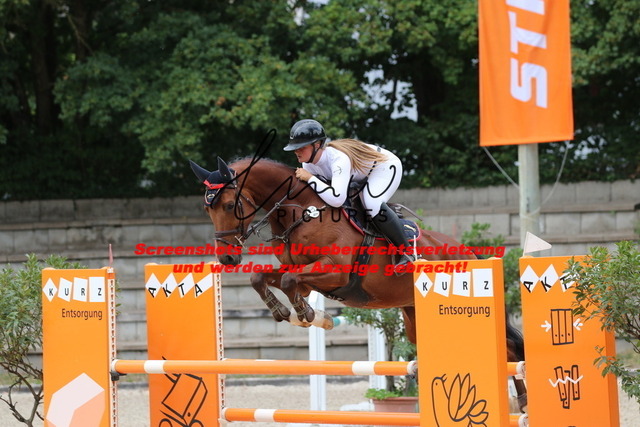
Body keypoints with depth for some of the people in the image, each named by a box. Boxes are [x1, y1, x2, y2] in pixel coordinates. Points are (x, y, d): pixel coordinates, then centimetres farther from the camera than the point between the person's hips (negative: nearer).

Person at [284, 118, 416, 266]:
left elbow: (336, 199, -51)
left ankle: (407, 252, -19)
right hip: (361, 176, 10)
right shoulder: (308, 164, -15)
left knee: (372, 205, -32)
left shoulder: (338, 158, -41)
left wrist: (310, 178, -45)